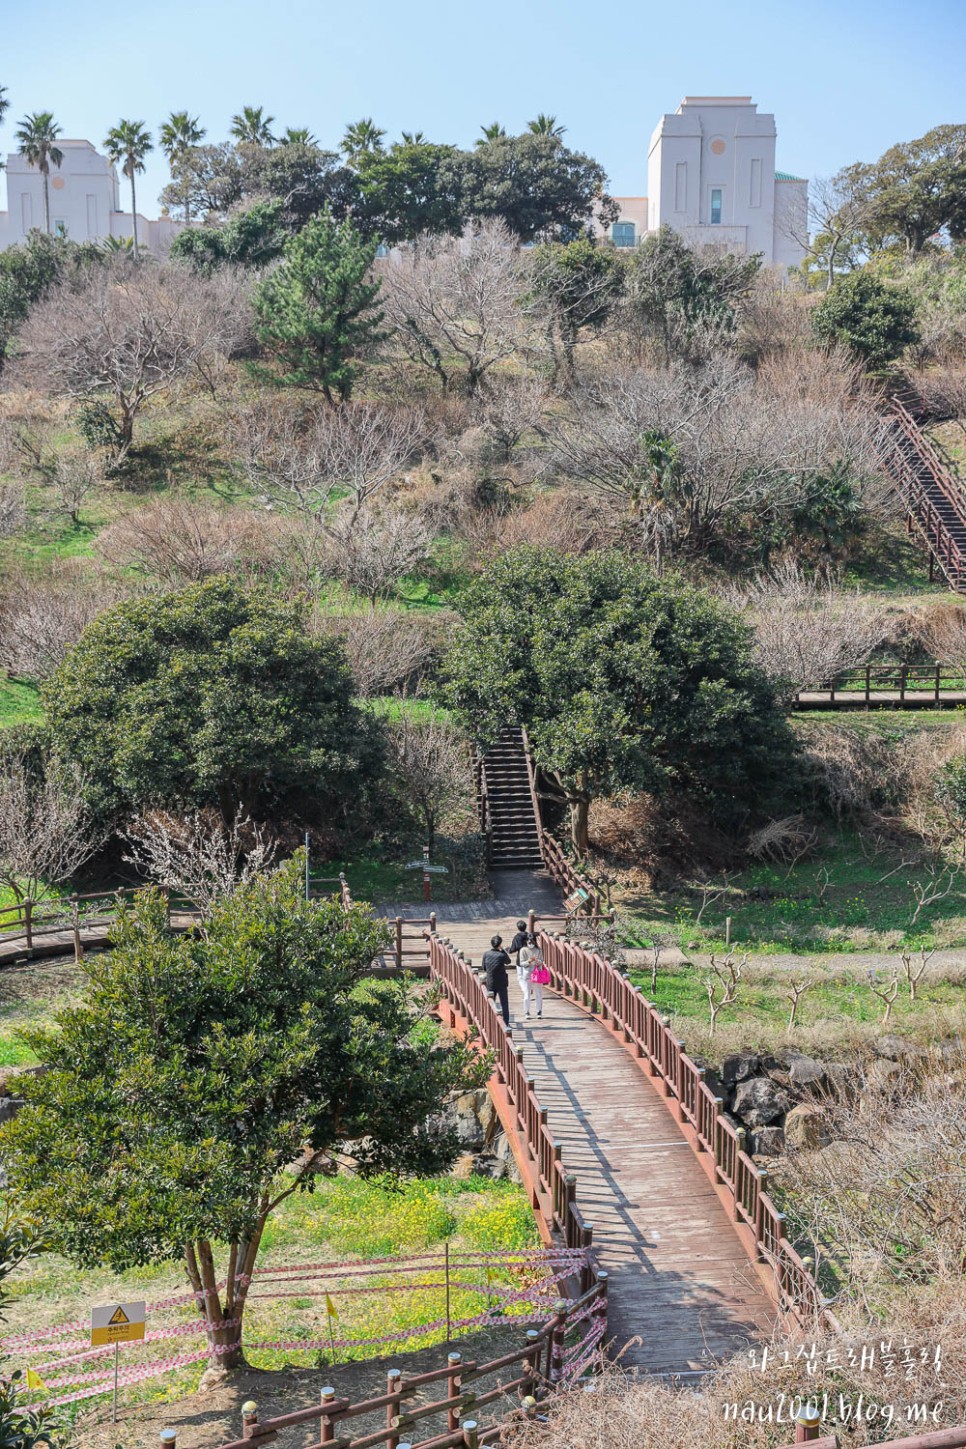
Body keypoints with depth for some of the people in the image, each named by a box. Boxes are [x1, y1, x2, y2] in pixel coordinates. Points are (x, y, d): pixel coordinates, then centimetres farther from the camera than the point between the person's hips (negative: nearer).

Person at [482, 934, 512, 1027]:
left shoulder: (486, 954, -8)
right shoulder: (501, 955, -18)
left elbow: (484, 968, 2)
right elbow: (508, 961, 3)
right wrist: (502, 950, 2)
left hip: (490, 983, 3)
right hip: (501, 983, -3)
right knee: (504, 1003, 8)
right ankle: (506, 1023, 9)